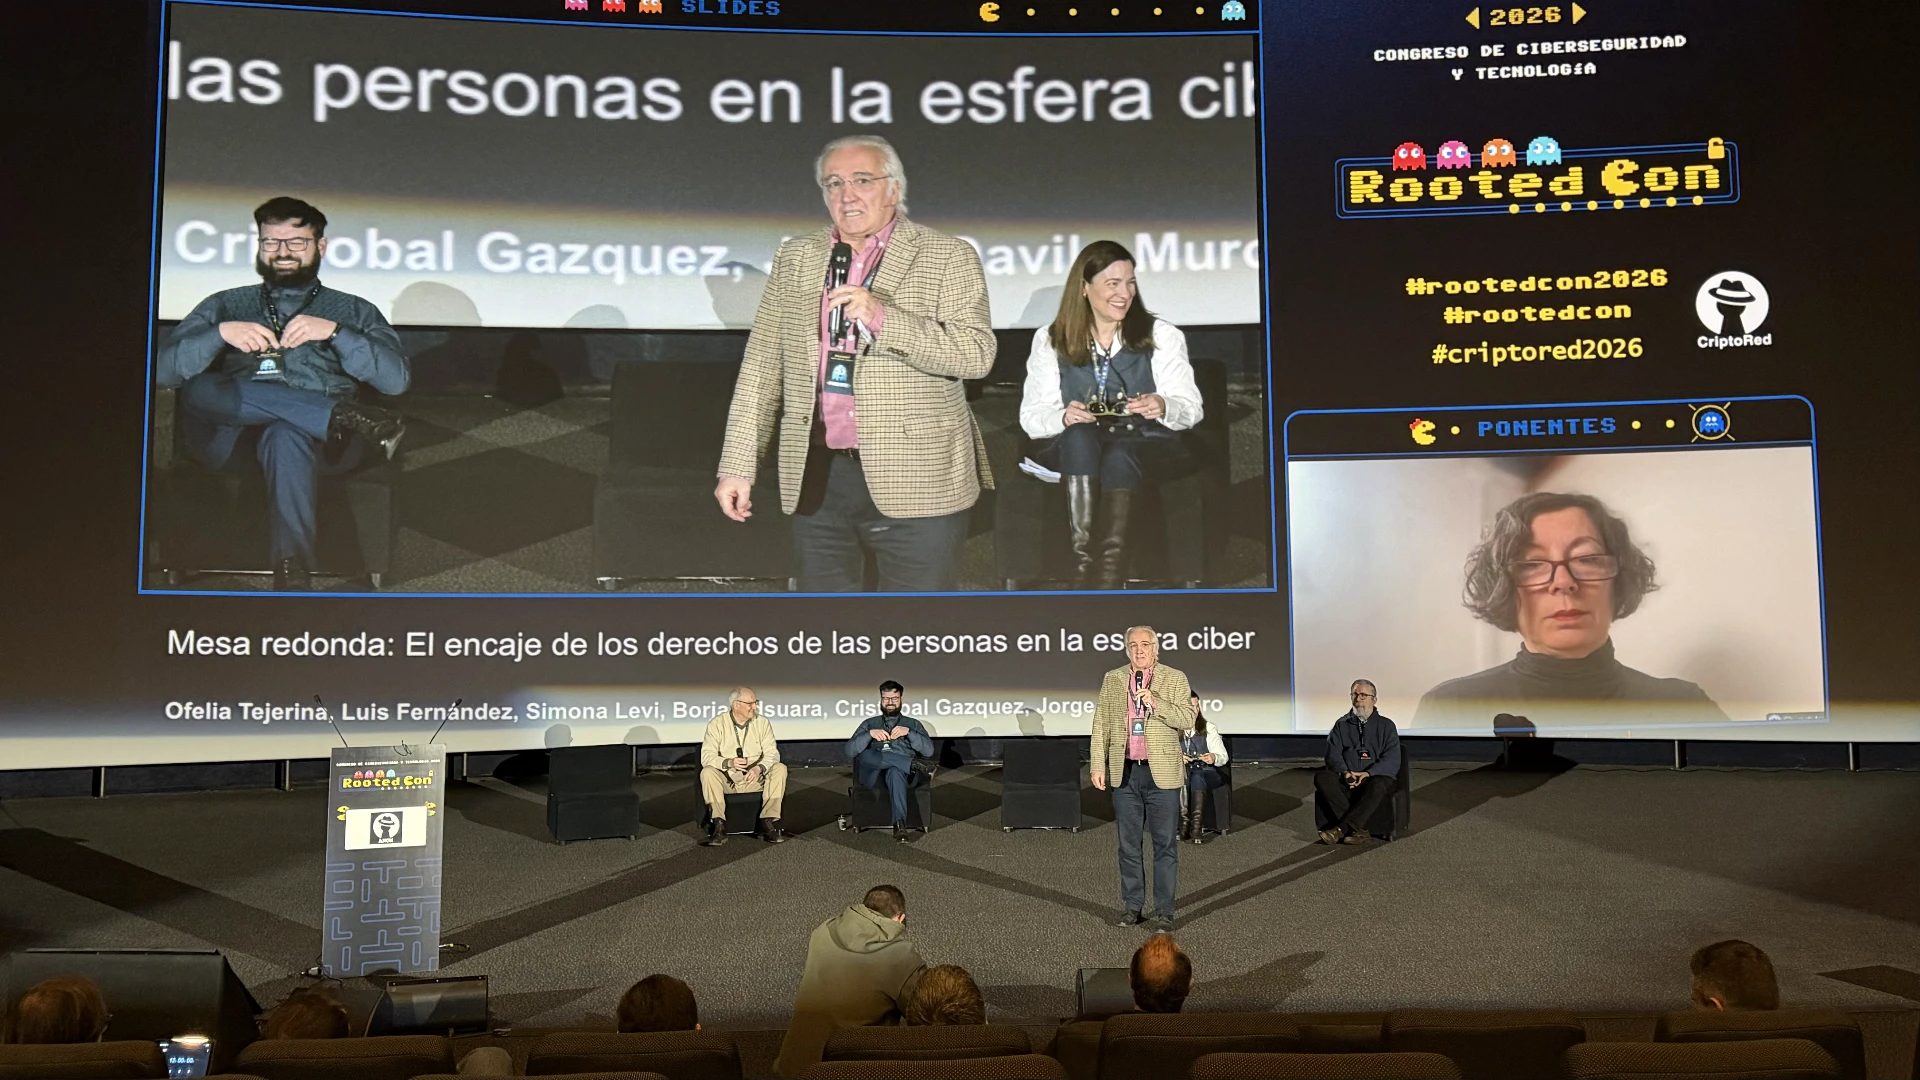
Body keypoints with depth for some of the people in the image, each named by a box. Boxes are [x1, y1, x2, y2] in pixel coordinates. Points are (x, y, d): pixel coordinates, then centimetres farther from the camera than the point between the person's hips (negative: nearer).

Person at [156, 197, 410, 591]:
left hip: (315, 437, -2)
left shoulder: (353, 311, 23)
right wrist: (220, 333, -6)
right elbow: (164, 369, 12)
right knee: (198, 389, -33)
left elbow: (398, 379, 6)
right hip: (230, 440, 2)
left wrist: (335, 333, -7)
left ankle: (292, 567, -53)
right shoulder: (225, 305, 26)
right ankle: (346, 418, -35)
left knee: (286, 433, -40)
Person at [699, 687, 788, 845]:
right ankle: (719, 826, -31)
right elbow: (707, 756, -13)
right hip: (726, 779, -2)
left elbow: (772, 753, -5)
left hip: (755, 779, 2)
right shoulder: (717, 724, -5)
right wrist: (728, 763, -34)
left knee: (780, 769, -23)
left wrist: (759, 768, -27)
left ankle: (767, 824, -25)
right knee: (707, 772, -32)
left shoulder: (762, 723, 2)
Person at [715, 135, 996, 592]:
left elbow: (977, 354, -12)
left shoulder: (948, 258, -1)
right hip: (818, 479, 4)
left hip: (915, 482, -4)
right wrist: (738, 465, 5)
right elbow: (762, 365, 10)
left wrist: (882, 317, -22)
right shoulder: (795, 257, 12)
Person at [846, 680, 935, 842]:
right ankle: (915, 764, -37)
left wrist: (909, 732, -6)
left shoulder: (913, 724, 24)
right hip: (874, 773, 1)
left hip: (902, 771, -1)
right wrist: (870, 734, -9)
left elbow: (929, 751, 7)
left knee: (895, 771, -42)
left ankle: (900, 823, -53)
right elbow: (850, 750, 8)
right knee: (864, 754, -36)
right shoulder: (869, 723, 24)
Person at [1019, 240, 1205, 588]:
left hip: (1142, 446, 0)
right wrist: (1063, 417, -22)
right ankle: (1084, 558, -42)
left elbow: (1191, 409, 2)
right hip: (1074, 450, 1)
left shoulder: (1162, 335, 10)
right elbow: (1030, 417, 2)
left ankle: (1109, 569, -43)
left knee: (1119, 456, -35)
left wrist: (1163, 407, -22)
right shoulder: (1049, 340, 9)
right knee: (1080, 436, -35)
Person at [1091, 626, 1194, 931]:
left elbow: (1187, 718, -8)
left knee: (1165, 844, 0)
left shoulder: (1174, 679, 1)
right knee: (1128, 844, 9)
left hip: (1162, 773, -2)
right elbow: (1101, 724, 9)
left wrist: (1155, 703, -19)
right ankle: (1132, 906, 18)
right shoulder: (1112, 679, 8)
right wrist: (1098, 766, 4)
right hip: (1124, 773, 3)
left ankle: (1164, 911, 7)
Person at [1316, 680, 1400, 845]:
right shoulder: (1341, 725, 15)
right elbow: (1333, 755, 4)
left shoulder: (1386, 726, 8)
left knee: (1378, 785, -38)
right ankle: (1358, 830, -35)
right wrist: (1344, 772, -18)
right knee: (1321, 777, -28)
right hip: (1346, 782, 3)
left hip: (1377, 778, -2)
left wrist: (1368, 773, -20)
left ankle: (1341, 829, -41)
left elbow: (1392, 760, -4)